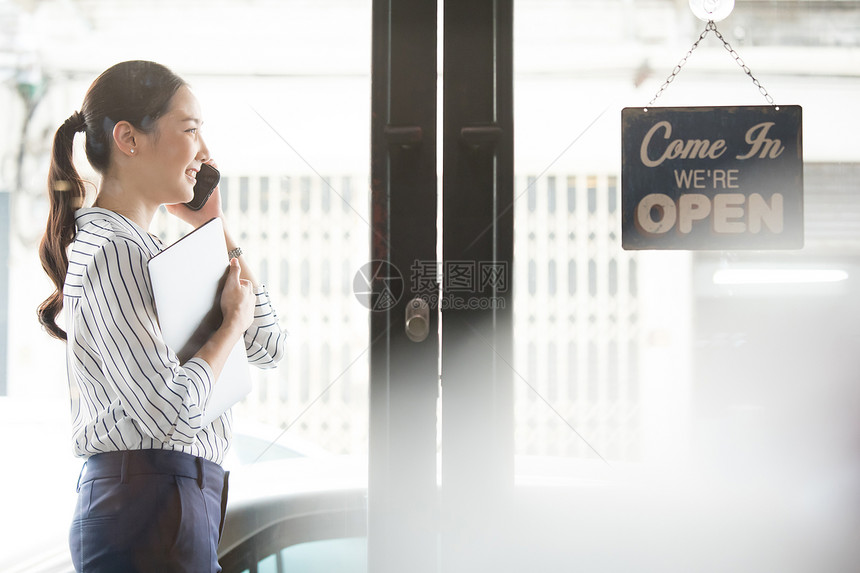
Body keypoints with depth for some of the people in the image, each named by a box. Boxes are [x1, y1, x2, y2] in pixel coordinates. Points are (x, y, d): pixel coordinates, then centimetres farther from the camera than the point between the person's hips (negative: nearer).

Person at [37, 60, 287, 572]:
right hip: (149, 515, -10)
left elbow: (269, 348, 16)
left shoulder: (141, 248, 16)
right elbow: (169, 408, -24)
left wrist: (217, 228, 13)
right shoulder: (111, 252, -14)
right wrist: (234, 319, -8)